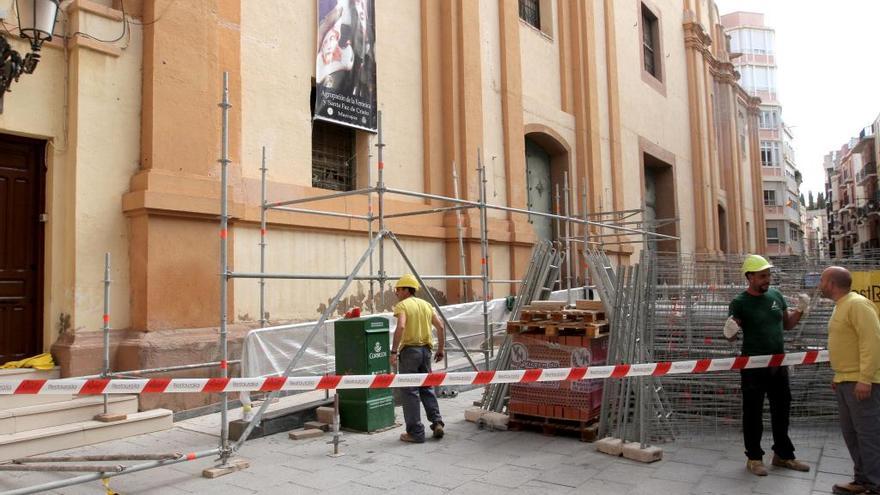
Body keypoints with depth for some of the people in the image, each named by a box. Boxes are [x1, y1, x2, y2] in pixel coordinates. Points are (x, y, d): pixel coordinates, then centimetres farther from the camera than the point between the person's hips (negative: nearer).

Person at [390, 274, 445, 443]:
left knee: (410, 392, 1)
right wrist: (441, 349, 17)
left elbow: (401, 327, -22)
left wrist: (394, 351, -19)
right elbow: (440, 327, 11)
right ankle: (437, 422, 9)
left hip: (409, 350, -6)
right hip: (425, 350, 6)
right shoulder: (426, 304, 14)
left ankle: (415, 433, 5)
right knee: (427, 388, 18)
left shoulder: (402, 305, -5)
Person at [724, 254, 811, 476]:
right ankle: (754, 458, 16)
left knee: (782, 409, 16)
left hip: (778, 363, 6)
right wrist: (730, 332, -32)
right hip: (753, 365, -5)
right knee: (753, 412, 4)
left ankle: (783, 454, 31)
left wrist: (800, 310, -2)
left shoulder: (776, 295, 5)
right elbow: (732, 336, -9)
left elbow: (787, 324, 15)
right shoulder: (740, 302, -11)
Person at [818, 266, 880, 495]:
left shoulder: (857, 304, -14)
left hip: (861, 381, -10)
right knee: (851, 432, 14)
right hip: (845, 381, 10)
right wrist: (838, 376, 20)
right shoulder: (841, 306, 16)